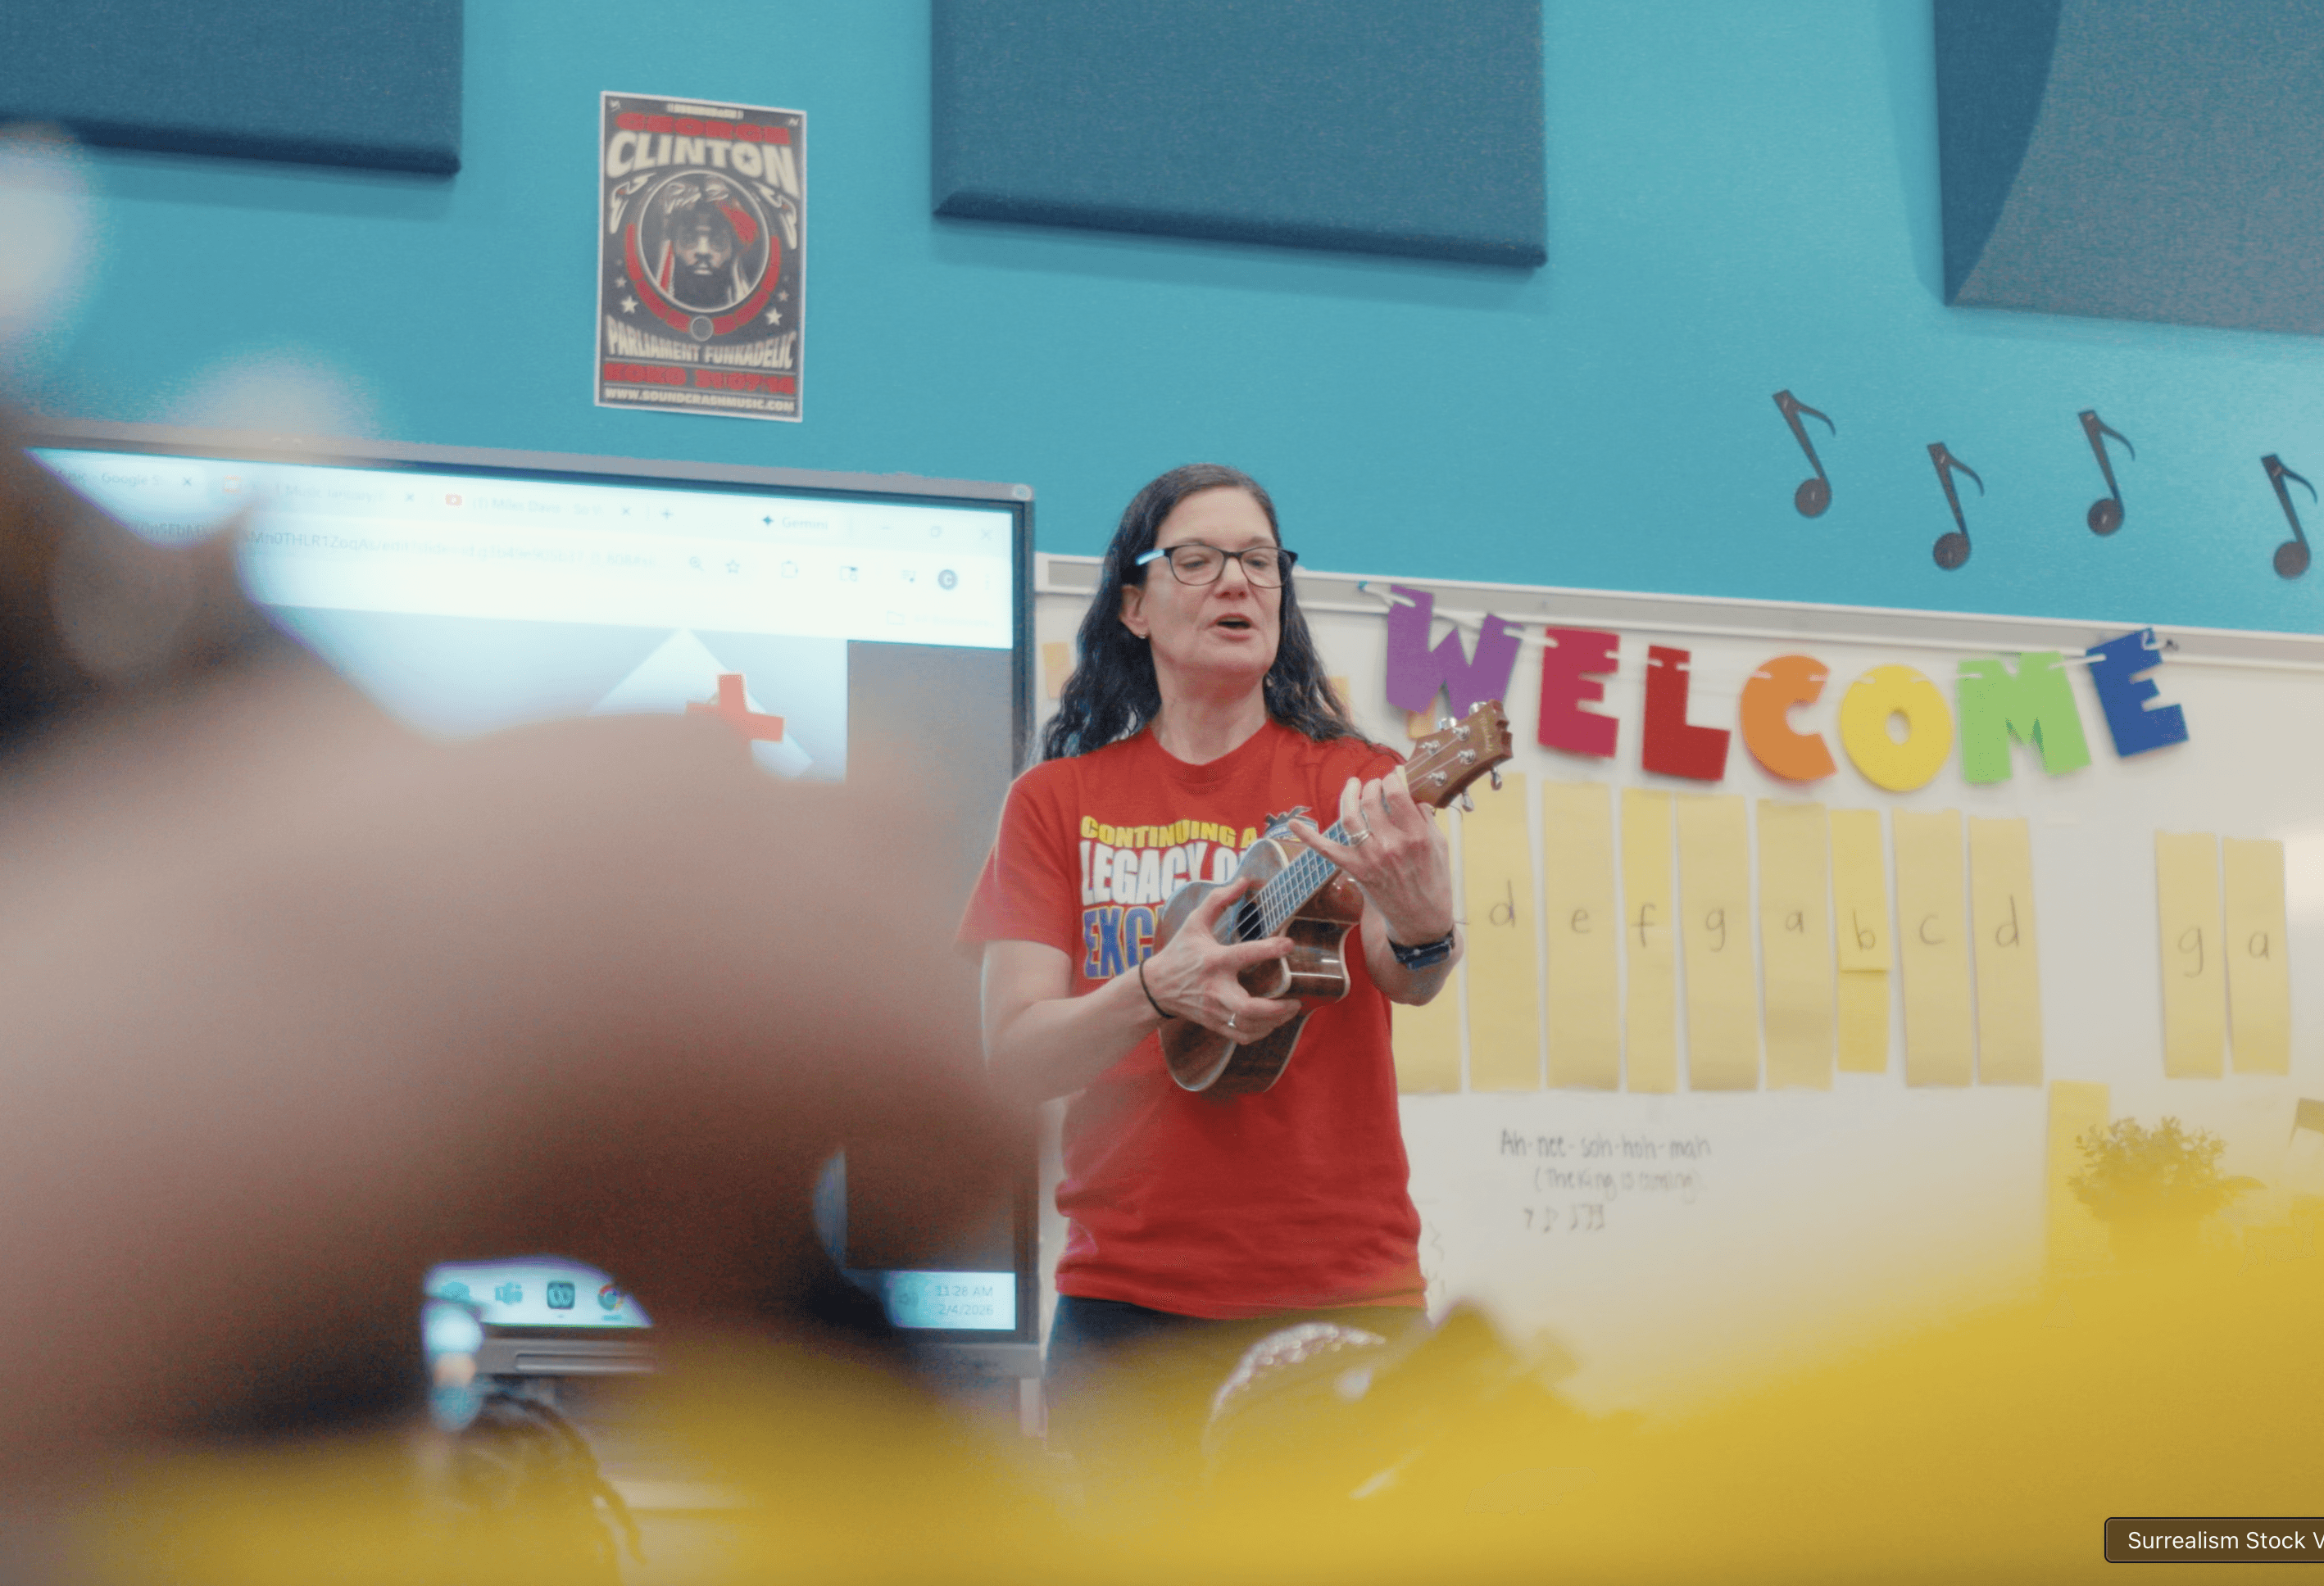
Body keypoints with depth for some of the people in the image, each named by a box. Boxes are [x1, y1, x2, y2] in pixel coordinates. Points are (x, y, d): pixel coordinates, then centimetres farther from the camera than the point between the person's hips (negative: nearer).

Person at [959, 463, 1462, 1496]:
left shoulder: (1348, 783, 4)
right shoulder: (1057, 801, 6)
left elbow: (1409, 982, -15)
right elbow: (1011, 1061, -3)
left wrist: (1420, 933, -38)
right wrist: (1158, 990, -22)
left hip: (1341, 1296, 0)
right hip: (1124, 1301, 1)